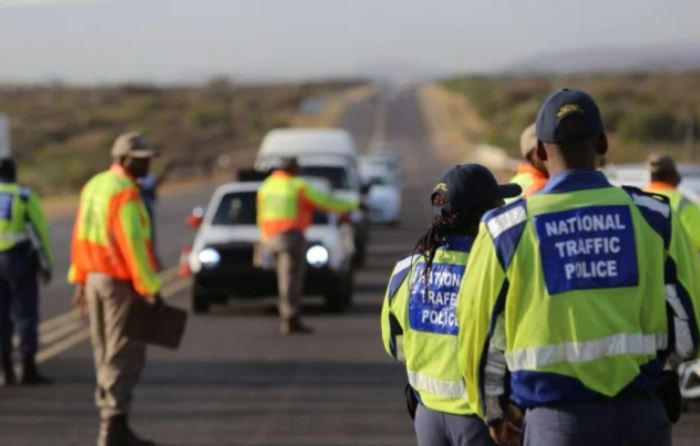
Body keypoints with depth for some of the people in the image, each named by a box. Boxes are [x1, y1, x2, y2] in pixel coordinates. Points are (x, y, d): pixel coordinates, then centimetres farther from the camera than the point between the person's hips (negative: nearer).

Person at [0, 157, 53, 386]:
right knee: (26, 314, -1)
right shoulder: (25, 195, -3)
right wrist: (46, 264, 1)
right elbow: (39, 230, -5)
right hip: (19, 258, -3)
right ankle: (29, 370, -6)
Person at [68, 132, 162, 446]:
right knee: (124, 356, -6)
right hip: (120, 282, -9)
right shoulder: (125, 193, -18)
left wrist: (80, 279, 18)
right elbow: (132, 243, -22)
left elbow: (81, 235, 13)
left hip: (95, 278, 9)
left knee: (107, 355, 14)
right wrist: (151, 288, -19)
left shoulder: (95, 185, 10)